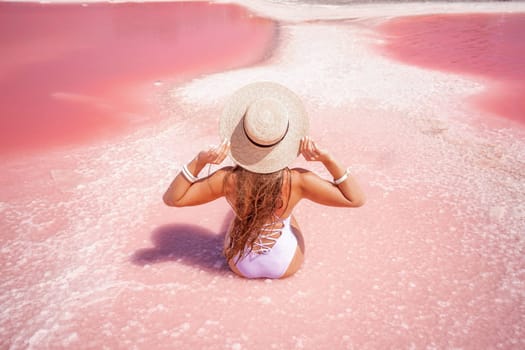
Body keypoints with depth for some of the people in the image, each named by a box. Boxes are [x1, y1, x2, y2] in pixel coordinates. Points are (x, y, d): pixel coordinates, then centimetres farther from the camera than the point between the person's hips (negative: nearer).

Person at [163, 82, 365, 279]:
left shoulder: (229, 179, -32)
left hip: (240, 265, 0)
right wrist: (327, 159, -30)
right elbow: (356, 199, -21)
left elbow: (171, 199, -21)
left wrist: (199, 161, -33)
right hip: (286, 265, 0)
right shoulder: (297, 181, -32)